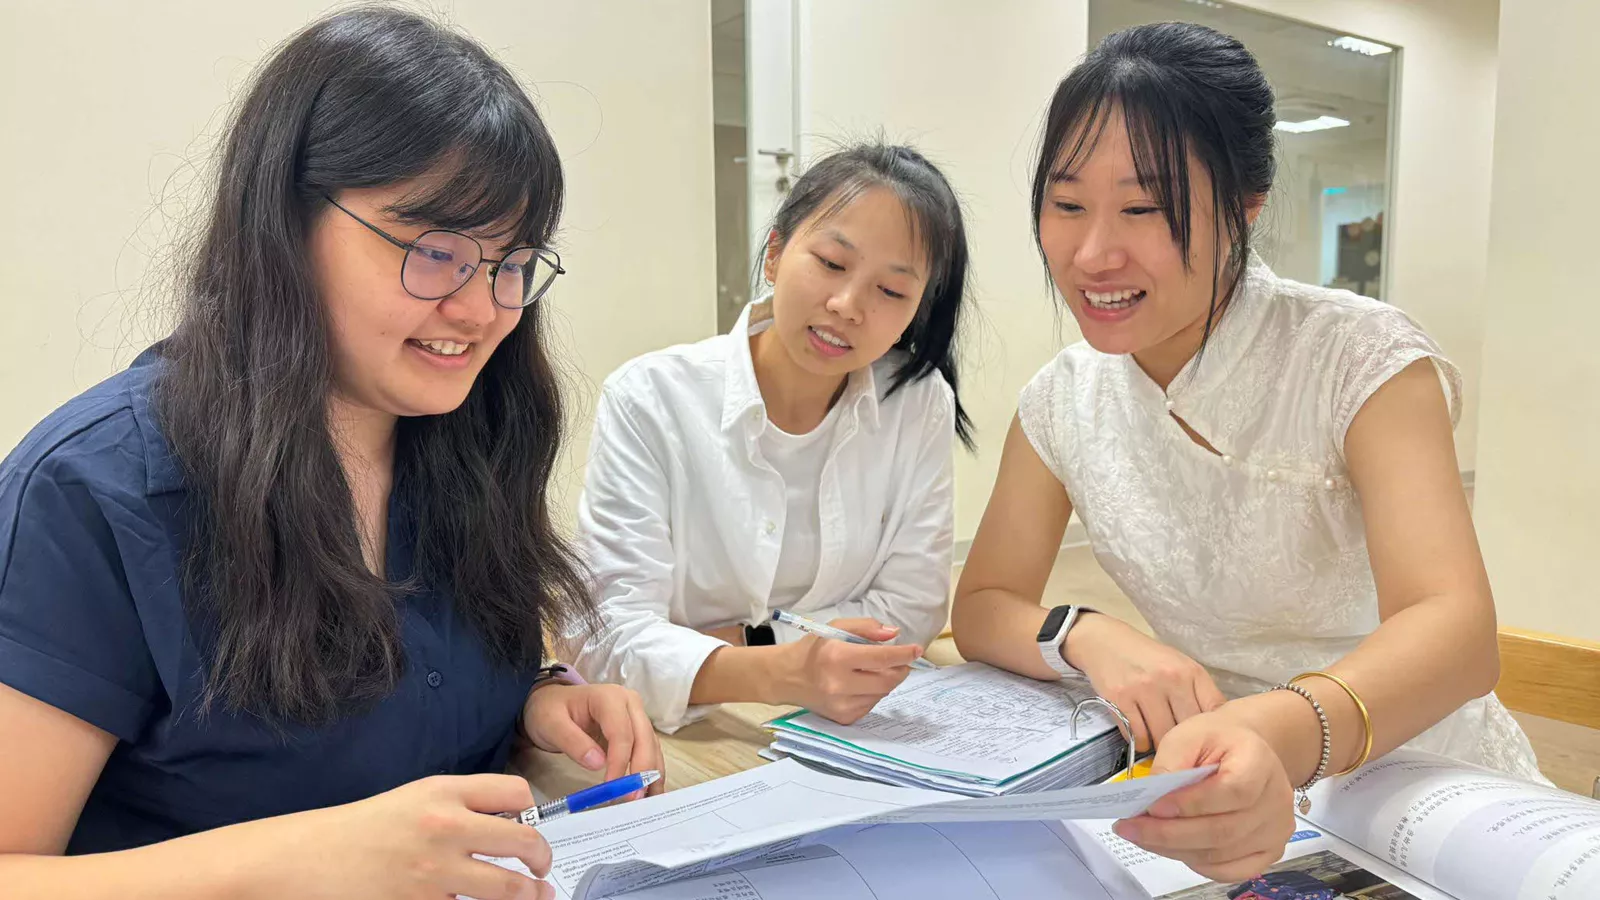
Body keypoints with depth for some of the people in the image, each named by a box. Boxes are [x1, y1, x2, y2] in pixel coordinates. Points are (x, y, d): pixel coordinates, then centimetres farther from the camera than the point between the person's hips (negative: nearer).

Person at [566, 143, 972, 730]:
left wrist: (738, 642, -12)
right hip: (676, 739, -2)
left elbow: (912, 607, -1)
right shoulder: (648, 401, -12)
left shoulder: (920, 404, -3)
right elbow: (615, 637, -18)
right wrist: (781, 674, -36)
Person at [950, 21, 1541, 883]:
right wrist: (1088, 638, -23)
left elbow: (1455, 626, -27)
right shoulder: (1063, 401, -3)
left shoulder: (1361, 359, -15)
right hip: (1207, 794, 3)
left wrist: (1279, 735, -48)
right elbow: (981, 606, 0)